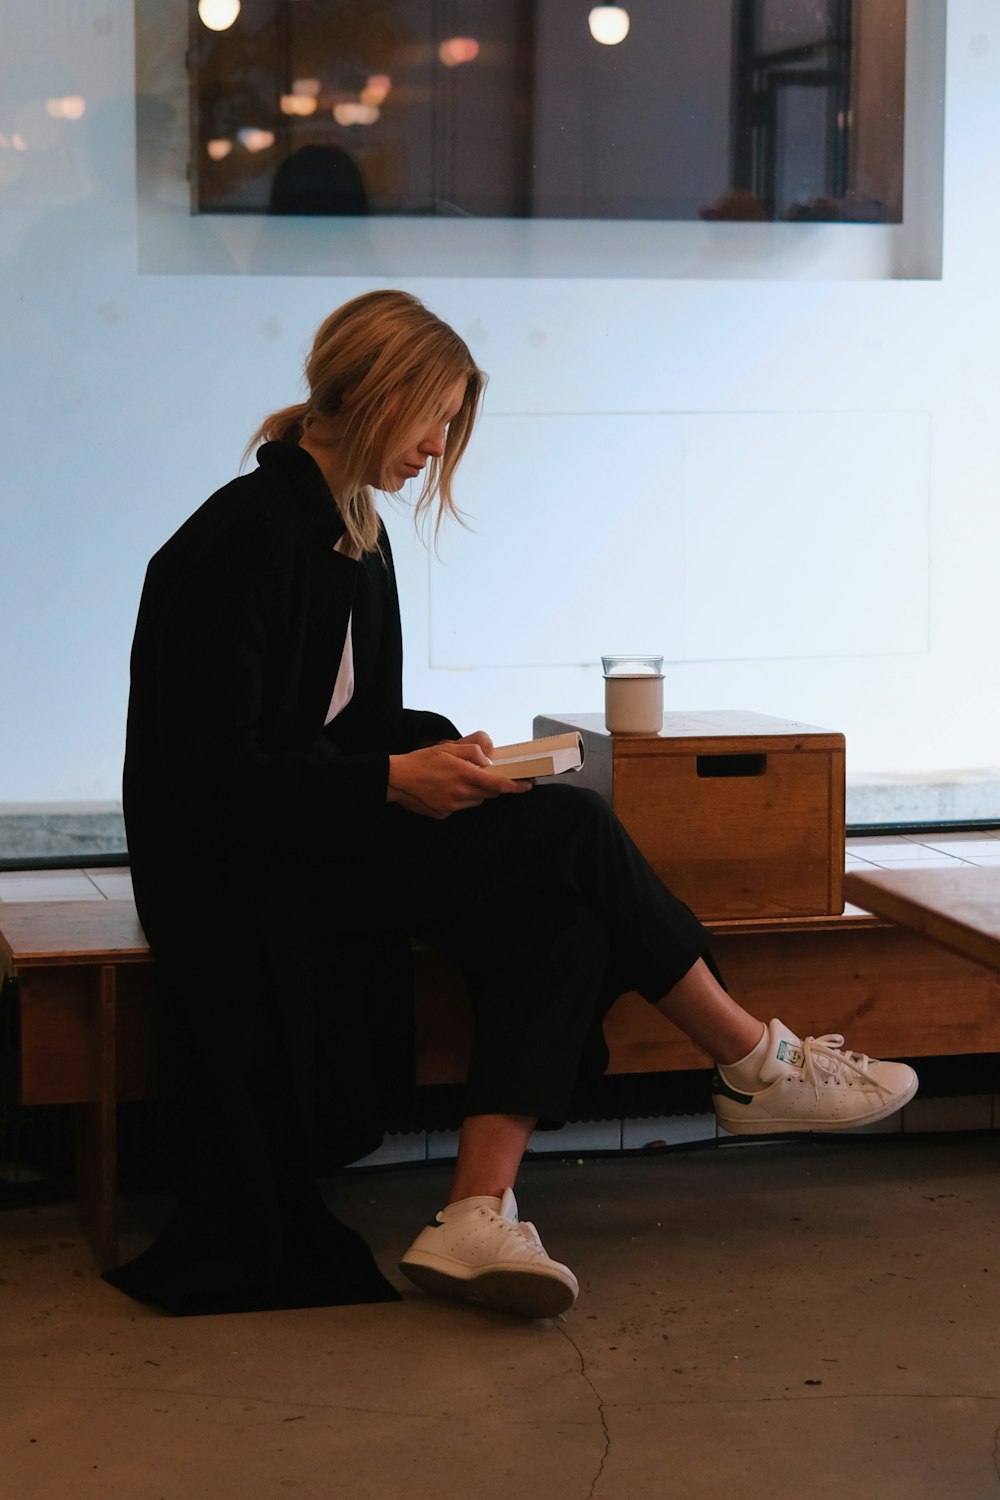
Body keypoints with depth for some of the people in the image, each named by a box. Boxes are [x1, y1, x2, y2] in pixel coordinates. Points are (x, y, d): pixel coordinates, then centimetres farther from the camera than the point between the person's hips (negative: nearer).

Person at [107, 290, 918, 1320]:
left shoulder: (354, 537, 13)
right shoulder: (248, 535, -16)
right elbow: (202, 765, -20)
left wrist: (438, 751, -2)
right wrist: (393, 781, -22)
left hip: (321, 837, 9)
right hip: (238, 863, -9)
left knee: (559, 914, -17)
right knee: (570, 836, -15)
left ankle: (477, 1217, -26)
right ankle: (758, 1066, 2)